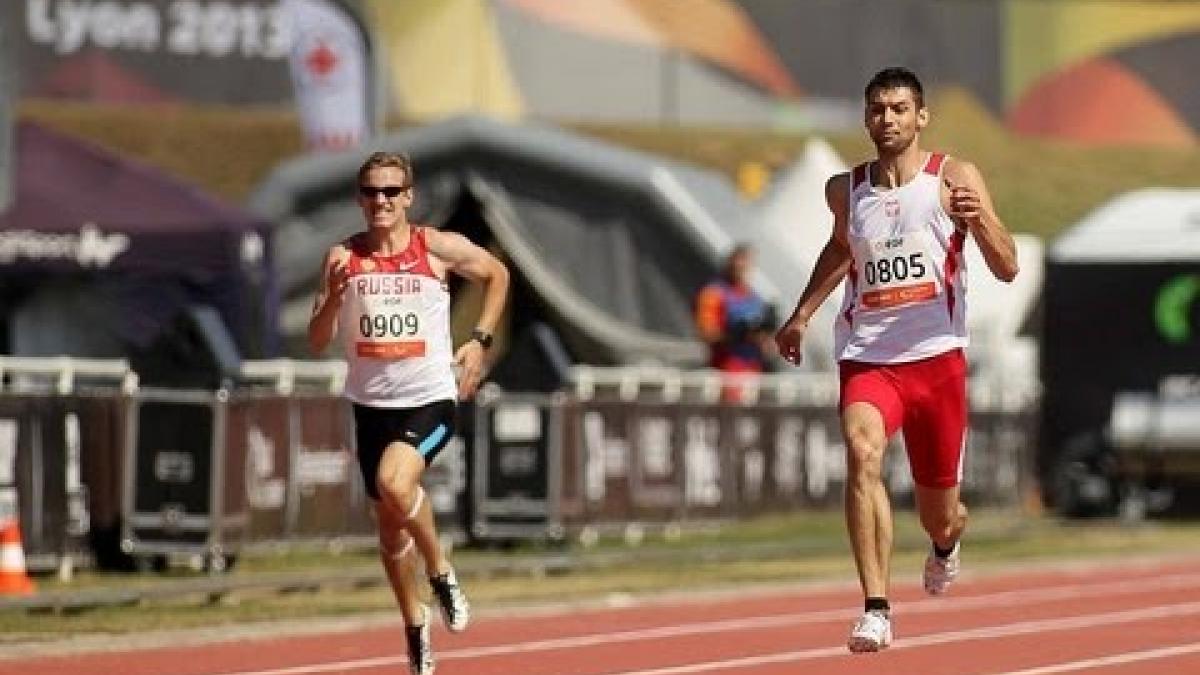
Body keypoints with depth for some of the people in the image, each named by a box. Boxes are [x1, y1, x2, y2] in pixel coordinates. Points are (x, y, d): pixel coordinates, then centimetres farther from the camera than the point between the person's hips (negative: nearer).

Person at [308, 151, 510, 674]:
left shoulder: (439, 249, -5)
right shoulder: (344, 258, -2)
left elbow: (497, 274, 13)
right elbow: (317, 342, -2)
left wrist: (480, 340, 2)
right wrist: (334, 297, -22)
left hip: (430, 399, -4)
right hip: (371, 405, 4)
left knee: (394, 484, -31)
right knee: (390, 525, 13)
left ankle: (440, 571, -6)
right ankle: (416, 628, 34)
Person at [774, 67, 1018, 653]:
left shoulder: (953, 179, -3)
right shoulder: (845, 190, 7)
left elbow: (1007, 269, -8)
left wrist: (979, 219, -26)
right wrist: (803, 313, 26)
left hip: (936, 357, -1)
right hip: (866, 357, 1)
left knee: (940, 517, 9)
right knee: (862, 453, -31)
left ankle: (946, 542, 51)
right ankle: (876, 611, -35)